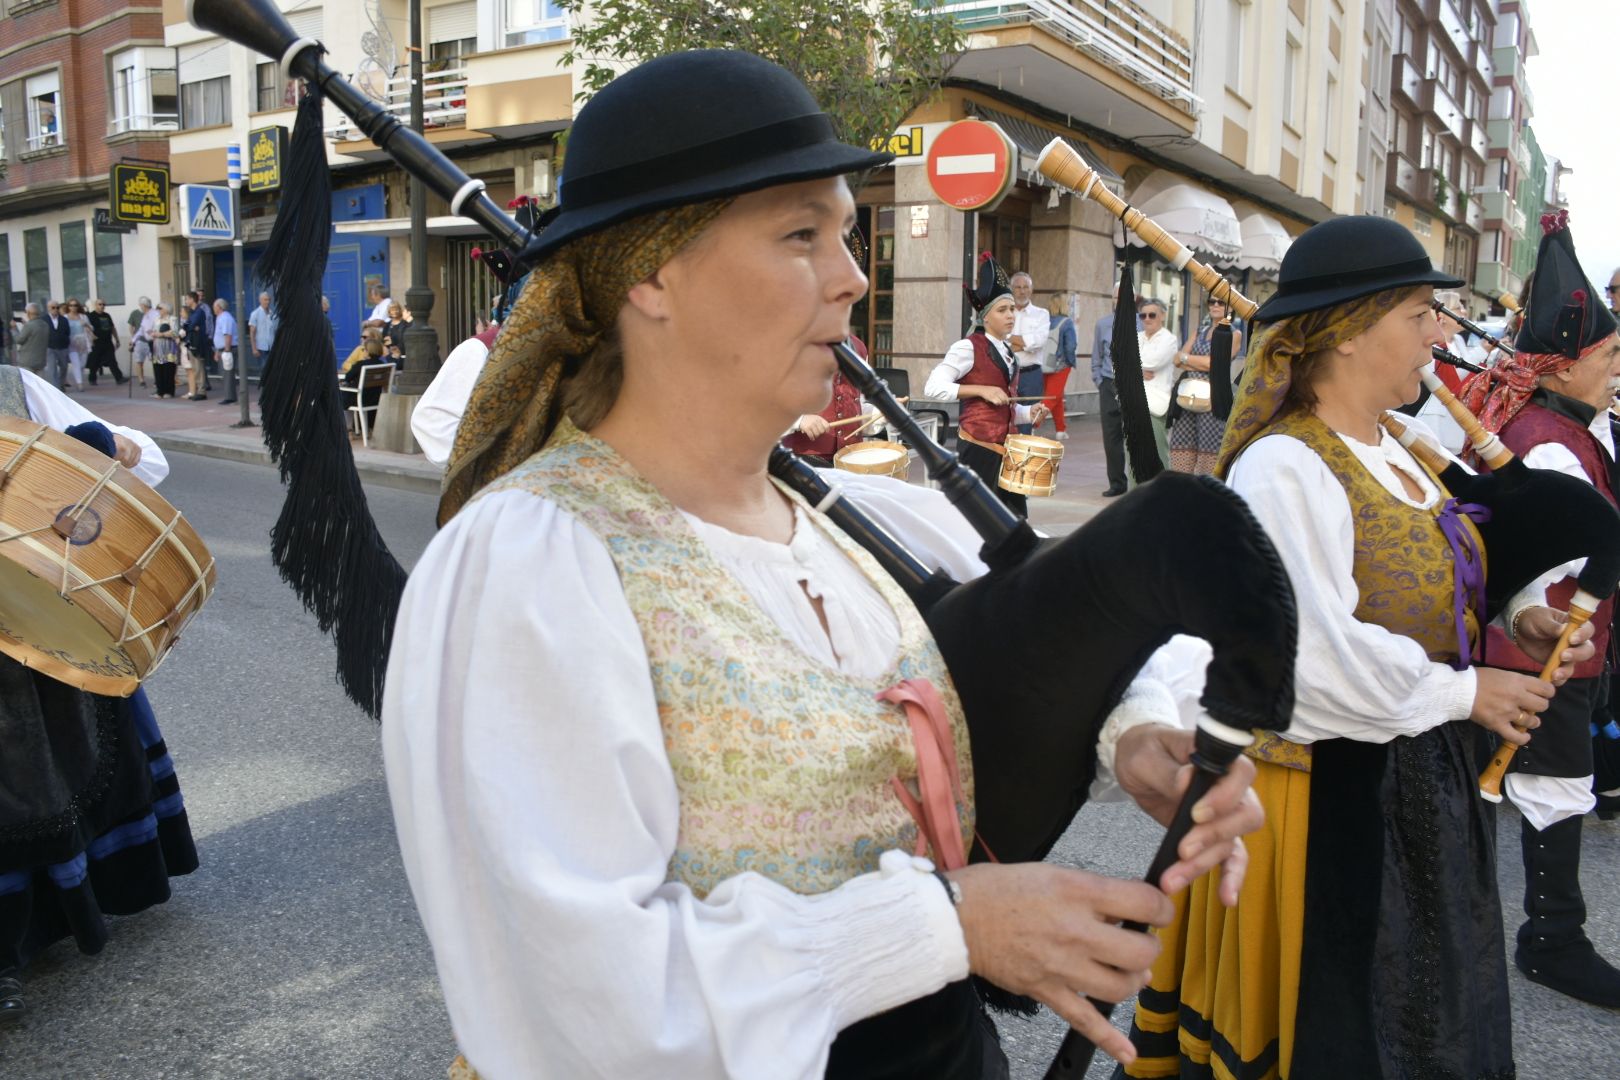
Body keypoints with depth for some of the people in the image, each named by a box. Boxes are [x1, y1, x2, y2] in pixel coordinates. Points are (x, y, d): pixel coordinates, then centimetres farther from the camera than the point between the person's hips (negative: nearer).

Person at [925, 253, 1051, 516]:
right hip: (978, 445, -8)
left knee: (1016, 518, 7)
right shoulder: (968, 347, -8)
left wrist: (1029, 413, 6)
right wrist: (982, 390, -19)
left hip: (1005, 444, 8)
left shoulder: (1008, 352, 16)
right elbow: (933, 387, -17)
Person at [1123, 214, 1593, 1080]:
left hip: (1410, 783, 9)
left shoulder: (1382, 450, 7)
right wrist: (1463, 694, -14)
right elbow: (1324, 659, -27)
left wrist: (1505, 620, 0)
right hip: (1326, 795, -9)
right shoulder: (1283, 468, -23)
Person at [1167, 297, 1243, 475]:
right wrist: (1202, 364, -8)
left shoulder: (1234, 334, 4)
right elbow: (1178, 360, 7)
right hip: (1188, 398, 5)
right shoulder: (1201, 330, 20)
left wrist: (1186, 357, 2)